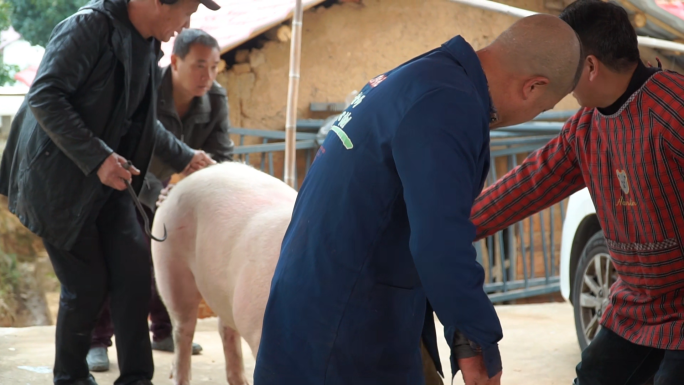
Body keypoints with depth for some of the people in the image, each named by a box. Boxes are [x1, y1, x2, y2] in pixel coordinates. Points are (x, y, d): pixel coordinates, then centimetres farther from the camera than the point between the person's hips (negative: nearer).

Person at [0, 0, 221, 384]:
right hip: (59, 177, -7)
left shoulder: (148, 47, 7)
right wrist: (97, 158, -30)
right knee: (87, 284, -3)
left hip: (107, 178, 7)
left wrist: (184, 157, 23)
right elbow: (43, 96, -26)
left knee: (134, 266, -3)